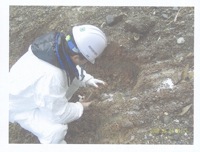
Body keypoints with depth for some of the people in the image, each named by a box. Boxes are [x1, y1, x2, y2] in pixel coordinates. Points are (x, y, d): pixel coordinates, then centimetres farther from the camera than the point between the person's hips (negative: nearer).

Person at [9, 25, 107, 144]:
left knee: (74, 76, 1)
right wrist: (79, 108, -12)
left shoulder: (59, 42, -20)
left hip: (32, 90, 8)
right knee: (56, 130, -29)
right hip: (21, 106, -8)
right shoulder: (51, 76, -43)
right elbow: (59, 114, -28)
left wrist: (88, 79, -4)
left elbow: (71, 67, 5)